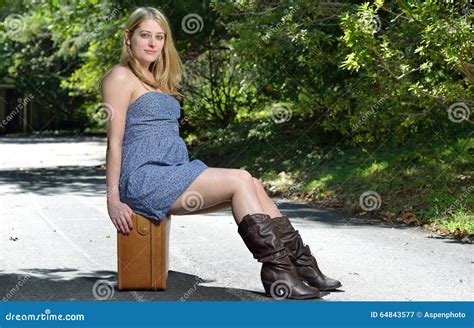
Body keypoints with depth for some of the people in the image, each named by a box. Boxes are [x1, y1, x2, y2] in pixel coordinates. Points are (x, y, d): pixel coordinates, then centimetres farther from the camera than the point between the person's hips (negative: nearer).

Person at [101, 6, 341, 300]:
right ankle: (278, 274, -20)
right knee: (240, 181, -19)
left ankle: (304, 266, -12)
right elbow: (115, 141, -9)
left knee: (253, 186, -8)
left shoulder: (154, 80, 23)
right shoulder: (121, 77, -3)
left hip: (172, 174, 8)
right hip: (144, 179, -8)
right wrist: (113, 201, -14)